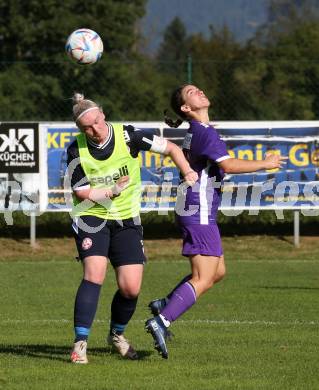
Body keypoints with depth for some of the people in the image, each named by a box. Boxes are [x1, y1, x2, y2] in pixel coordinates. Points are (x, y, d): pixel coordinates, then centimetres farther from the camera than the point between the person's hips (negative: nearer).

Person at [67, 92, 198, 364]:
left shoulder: (128, 136, -10)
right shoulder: (77, 150, -10)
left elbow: (170, 148, -1)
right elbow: (81, 192, -6)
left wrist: (188, 172, -14)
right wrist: (112, 191, -18)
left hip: (127, 219, 2)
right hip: (91, 217, -2)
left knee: (131, 288, -4)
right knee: (94, 273, -23)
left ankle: (117, 335, 26)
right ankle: (80, 343, -20)